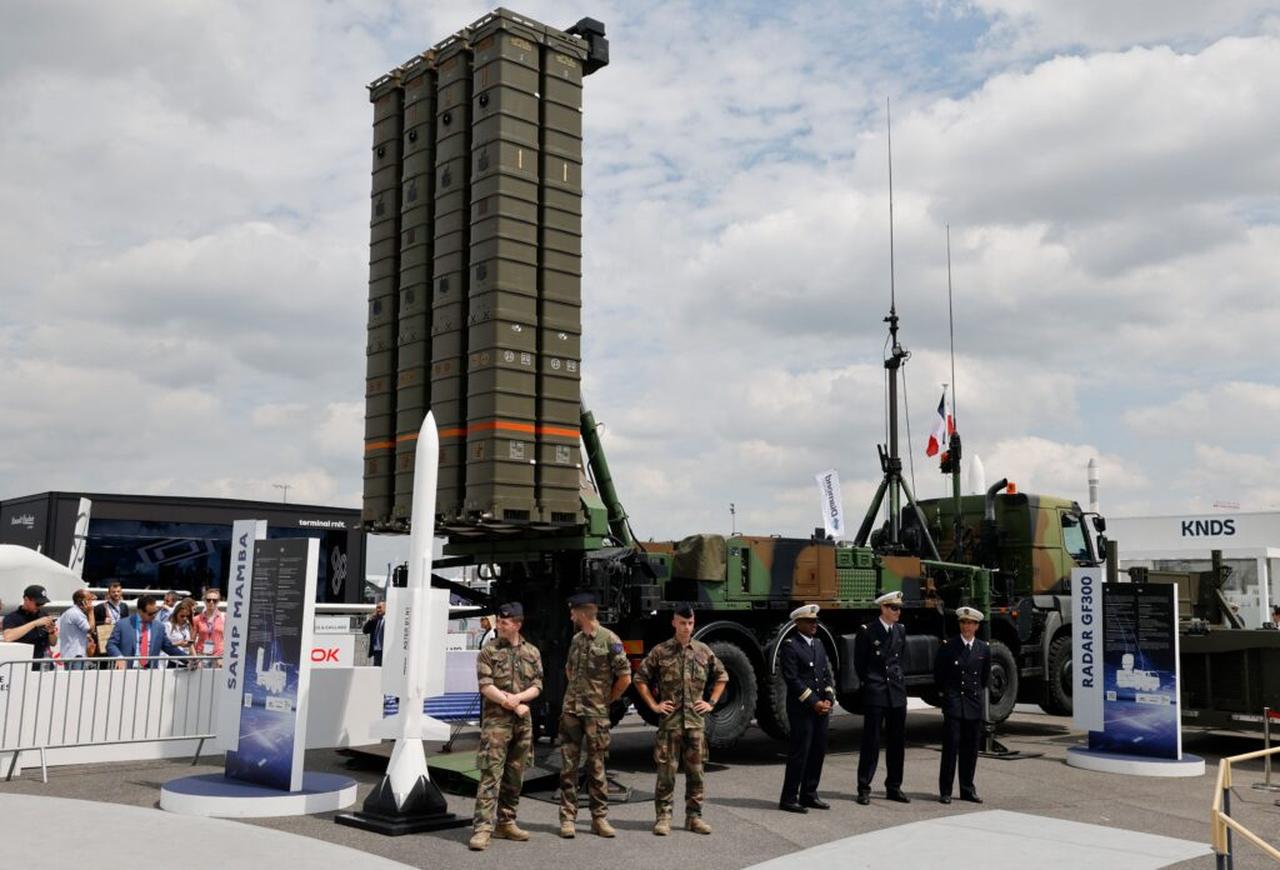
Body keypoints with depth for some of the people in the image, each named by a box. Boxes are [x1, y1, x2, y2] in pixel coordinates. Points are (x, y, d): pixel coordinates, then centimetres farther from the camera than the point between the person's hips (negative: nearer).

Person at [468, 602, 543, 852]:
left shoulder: (532, 653, 9)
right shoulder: (488, 652, 0)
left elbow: (537, 687, 4)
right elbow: (486, 686, -8)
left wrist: (517, 697, -14)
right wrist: (510, 704, -14)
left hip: (523, 721, 4)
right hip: (496, 720, -4)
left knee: (515, 776, 10)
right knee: (491, 775, -11)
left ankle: (506, 823, 21)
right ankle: (482, 828, -13)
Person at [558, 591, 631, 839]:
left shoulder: (610, 640, -10)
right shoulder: (576, 639, 10)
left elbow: (625, 678, -9)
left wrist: (607, 700, -1)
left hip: (596, 714, -5)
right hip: (570, 710, 5)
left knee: (596, 767, 3)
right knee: (568, 765, 3)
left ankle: (599, 818, 13)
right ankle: (567, 817, 8)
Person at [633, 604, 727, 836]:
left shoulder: (703, 651, 7)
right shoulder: (660, 651, -1)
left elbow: (721, 677, 19)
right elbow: (640, 679, 5)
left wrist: (712, 702, 10)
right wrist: (653, 705, 0)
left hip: (696, 720, 3)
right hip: (670, 721, -3)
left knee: (695, 770, 7)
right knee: (666, 770, -2)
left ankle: (694, 816, 17)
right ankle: (663, 816, 7)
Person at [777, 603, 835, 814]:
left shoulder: (818, 644, 16)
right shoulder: (789, 646, -9)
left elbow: (827, 674, 16)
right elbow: (792, 679, -14)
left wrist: (828, 700, 1)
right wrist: (813, 702, -15)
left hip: (821, 708, 8)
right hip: (801, 709, -7)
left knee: (818, 751, 9)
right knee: (800, 752, -6)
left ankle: (809, 795, 20)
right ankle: (789, 798, 3)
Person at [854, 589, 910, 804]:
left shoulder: (900, 631, 9)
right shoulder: (867, 632, -7)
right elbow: (859, 662, 1)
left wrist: (898, 679, 15)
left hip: (897, 692, 5)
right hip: (875, 694, -5)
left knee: (897, 741, 10)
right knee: (871, 741, -2)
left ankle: (893, 787, 20)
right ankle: (864, 788, 4)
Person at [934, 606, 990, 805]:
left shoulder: (984, 649, 7)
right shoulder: (948, 647, -3)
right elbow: (938, 673, 6)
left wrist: (979, 692, 15)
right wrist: (943, 693, 7)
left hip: (974, 703, 3)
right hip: (953, 701, -3)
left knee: (971, 748, 7)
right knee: (951, 746, -6)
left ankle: (967, 790, 17)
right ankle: (945, 791, -1)